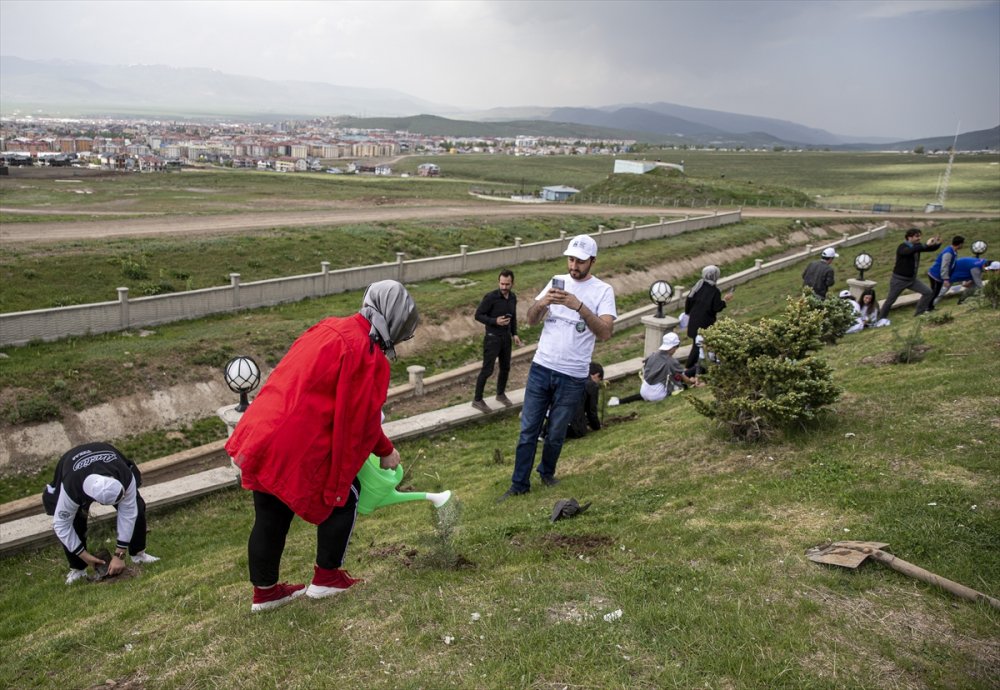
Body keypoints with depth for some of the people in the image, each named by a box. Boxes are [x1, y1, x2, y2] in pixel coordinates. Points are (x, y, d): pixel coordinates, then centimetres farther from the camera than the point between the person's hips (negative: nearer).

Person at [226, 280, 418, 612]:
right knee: (344, 495, 15)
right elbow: (363, 420, -7)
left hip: (259, 436, 8)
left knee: (271, 516, 20)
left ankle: (264, 591, 35)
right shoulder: (369, 356, -13)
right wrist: (387, 452, 13)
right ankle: (326, 578, 25)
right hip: (299, 447, -8)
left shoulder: (328, 327, 12)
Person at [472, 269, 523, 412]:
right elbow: (478, 315, -13)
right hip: (492, 338, -6)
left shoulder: (513, 297, 3)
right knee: (487, 370, -4)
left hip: (506, 337, 6)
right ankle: (477, 400, 8)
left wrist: (514, 334, 8)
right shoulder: (490, 297, -17)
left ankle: (500, 394, 36)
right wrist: (495, 321, -24)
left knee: (505, 368, 16)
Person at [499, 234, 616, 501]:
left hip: (572, 377, -3)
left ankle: (547, 473, 38)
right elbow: (531, 319, 1)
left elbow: (605, 332, -20)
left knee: (556, 434, 13)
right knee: (528, 430, 7)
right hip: (541, 368, 3)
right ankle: (519, 484, 20)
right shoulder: (557, 282, 5)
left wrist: (579, 305, -31)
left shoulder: (603, 291, -7)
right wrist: (542, 302, -20)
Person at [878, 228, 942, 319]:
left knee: (927, 292, -4)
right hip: (899, 279, -6)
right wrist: (926, 245, -45)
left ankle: (919, 314, 7)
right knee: (890, 300, 2)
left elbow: (932, 249, 4)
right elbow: (910, 251, -42)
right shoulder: (902, 247, -20)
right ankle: (882, 318, 17)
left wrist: (937, 244, -20)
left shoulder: (917, 246, 2)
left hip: (912, 278, 6)